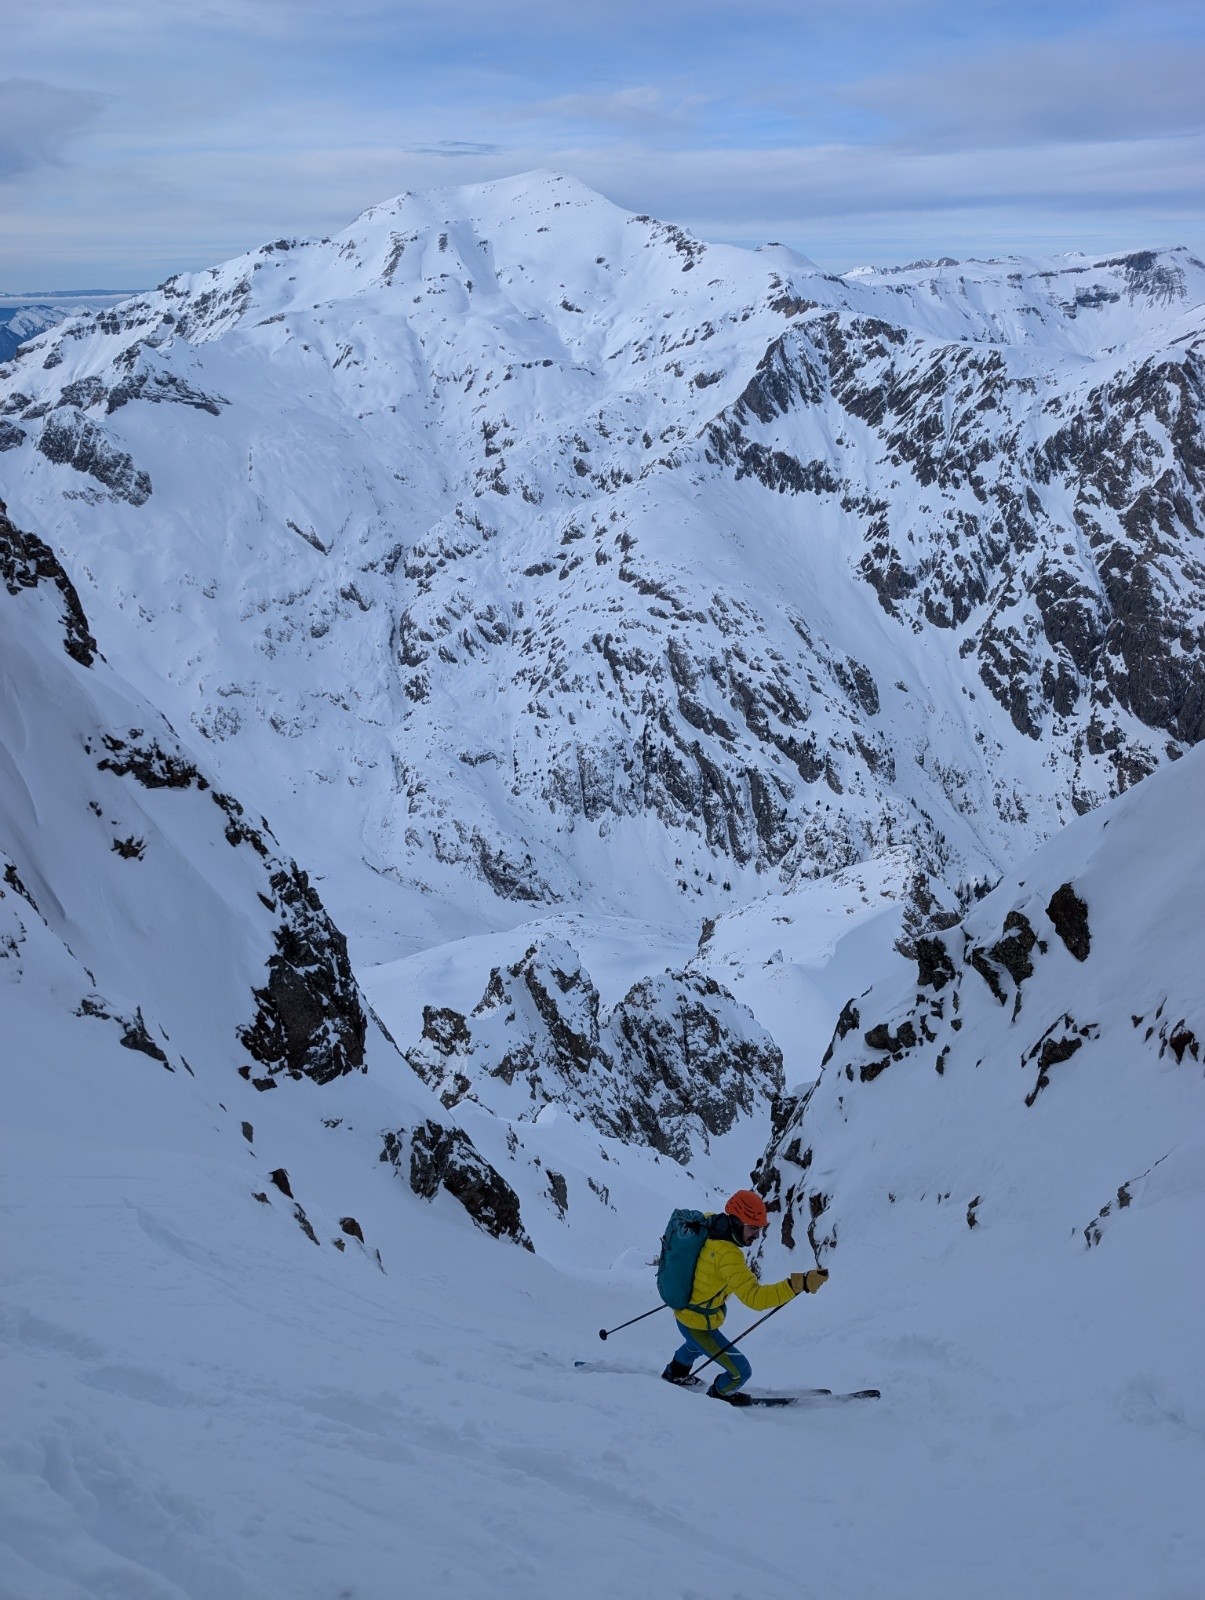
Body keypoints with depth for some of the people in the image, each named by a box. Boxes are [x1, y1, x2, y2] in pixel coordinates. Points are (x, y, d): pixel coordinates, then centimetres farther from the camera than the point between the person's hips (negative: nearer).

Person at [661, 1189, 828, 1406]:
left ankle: (675, 1373, 64)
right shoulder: (727, 1255, -37)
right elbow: (754, 1297, -43)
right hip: (698, 1325, -9)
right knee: (741, 1372, 6)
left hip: (683, 1311, 9)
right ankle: (718, 1394, 34)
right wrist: (800, 1284, -50)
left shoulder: (708, 1222, -12)